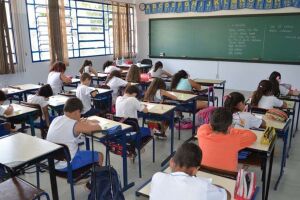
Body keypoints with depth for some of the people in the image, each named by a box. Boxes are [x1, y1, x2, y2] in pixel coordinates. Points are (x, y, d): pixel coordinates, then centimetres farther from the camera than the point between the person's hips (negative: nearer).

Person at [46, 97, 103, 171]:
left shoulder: (56, 119, -2)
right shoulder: (75, 126, -23)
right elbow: (98, 127, -17)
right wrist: (89, 122, 3)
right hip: (66, 165, -8)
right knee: (99, 155, 8)